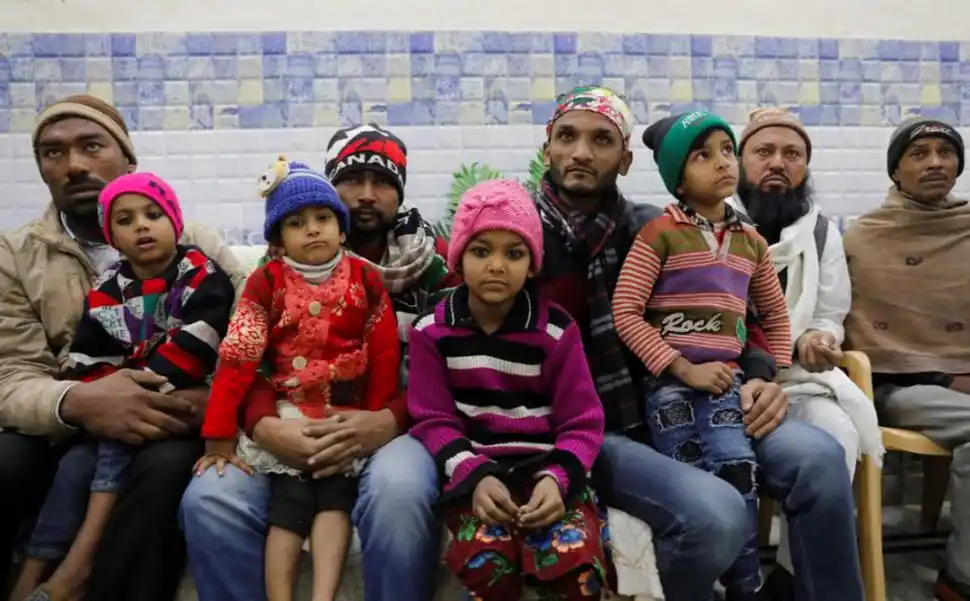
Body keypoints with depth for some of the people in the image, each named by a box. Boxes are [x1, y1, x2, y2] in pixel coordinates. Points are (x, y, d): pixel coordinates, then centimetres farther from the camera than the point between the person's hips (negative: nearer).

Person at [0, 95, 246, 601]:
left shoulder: (195, 248, 3)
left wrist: (217, 397, -26)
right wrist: (74, 402, -28)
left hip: (169, 431, 0)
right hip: (61, 432, 1)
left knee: (168, 467, -33)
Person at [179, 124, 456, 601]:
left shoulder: (434, 262, 6)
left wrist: (390, 420, -21)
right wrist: (265, 425, -18)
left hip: (396, 427, -2)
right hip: (296, 430, 2)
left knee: (398, 491, -36)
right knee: (208, 499, -23)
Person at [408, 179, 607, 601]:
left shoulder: (556, 330, 0)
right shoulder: (432, 331, 3)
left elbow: (582, 423, 1)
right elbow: (433, 420, 1)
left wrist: (557, 478, -17)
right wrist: (475, 476, -16)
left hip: (548, 471, 1)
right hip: (475, 473, 0)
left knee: (575, 560, -28)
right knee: (484, 560, -31)